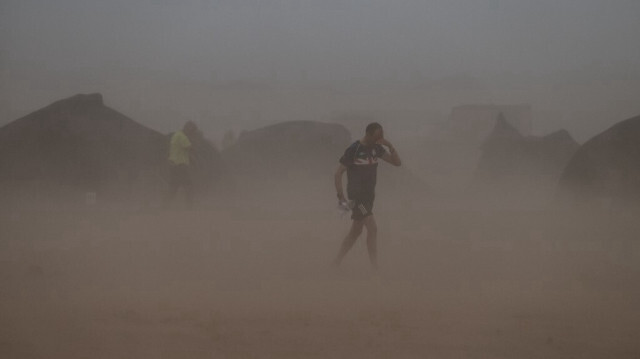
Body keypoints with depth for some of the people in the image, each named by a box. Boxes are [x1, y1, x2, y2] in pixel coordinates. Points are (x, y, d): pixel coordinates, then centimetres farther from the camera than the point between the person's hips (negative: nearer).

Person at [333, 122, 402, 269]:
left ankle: (337, 262, 21)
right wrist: (341, 196, -15)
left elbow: (397, 162, 5)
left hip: (369, 195, 7)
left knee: (356, 231, 12)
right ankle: (375, 267, -15)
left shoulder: (376, 148, 5)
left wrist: (390, 146, -11)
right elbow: (338, 173, -10)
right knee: (372, 229, -15)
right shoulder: (353, 150, -14)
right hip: (356, 195, -7)